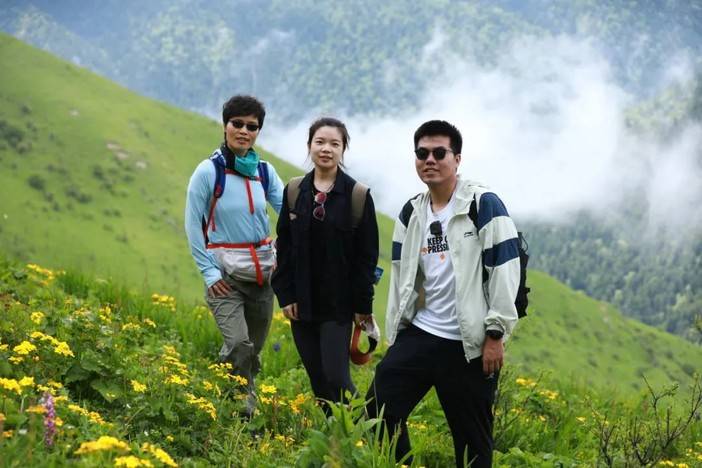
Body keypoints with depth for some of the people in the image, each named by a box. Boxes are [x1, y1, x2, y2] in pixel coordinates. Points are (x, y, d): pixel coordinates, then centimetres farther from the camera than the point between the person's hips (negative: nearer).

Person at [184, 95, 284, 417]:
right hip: (225, 272, -5)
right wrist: (208, 272, -9)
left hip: (262, 270, 5)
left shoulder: (264, 172, 5)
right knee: (238, 345, -21)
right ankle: (236, 411, -9)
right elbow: (193, 225, -5)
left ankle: (245, 410, 23)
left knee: (254, 350, 9)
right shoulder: (209, 171, -8)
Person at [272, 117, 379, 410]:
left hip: (338, 305, -3)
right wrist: (285, 296, 0)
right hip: (302, 303, 3)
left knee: (336, 378, -9)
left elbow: (367, 255, -4)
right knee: (317, 380, 8)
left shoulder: (358, 196, -6)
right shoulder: (294, 191, 3)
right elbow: (284, 247, 6)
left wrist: (362, 305, -6)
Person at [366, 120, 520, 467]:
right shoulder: (411, 213, 11)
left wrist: (495, 334, -14)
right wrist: (394, 332, 14)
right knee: (379, 410, -2)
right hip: (417, 334, 6)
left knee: (472, 438, 3)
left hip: (469, 344, -5)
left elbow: (504, 270, -11)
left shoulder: (484, 205, -8)